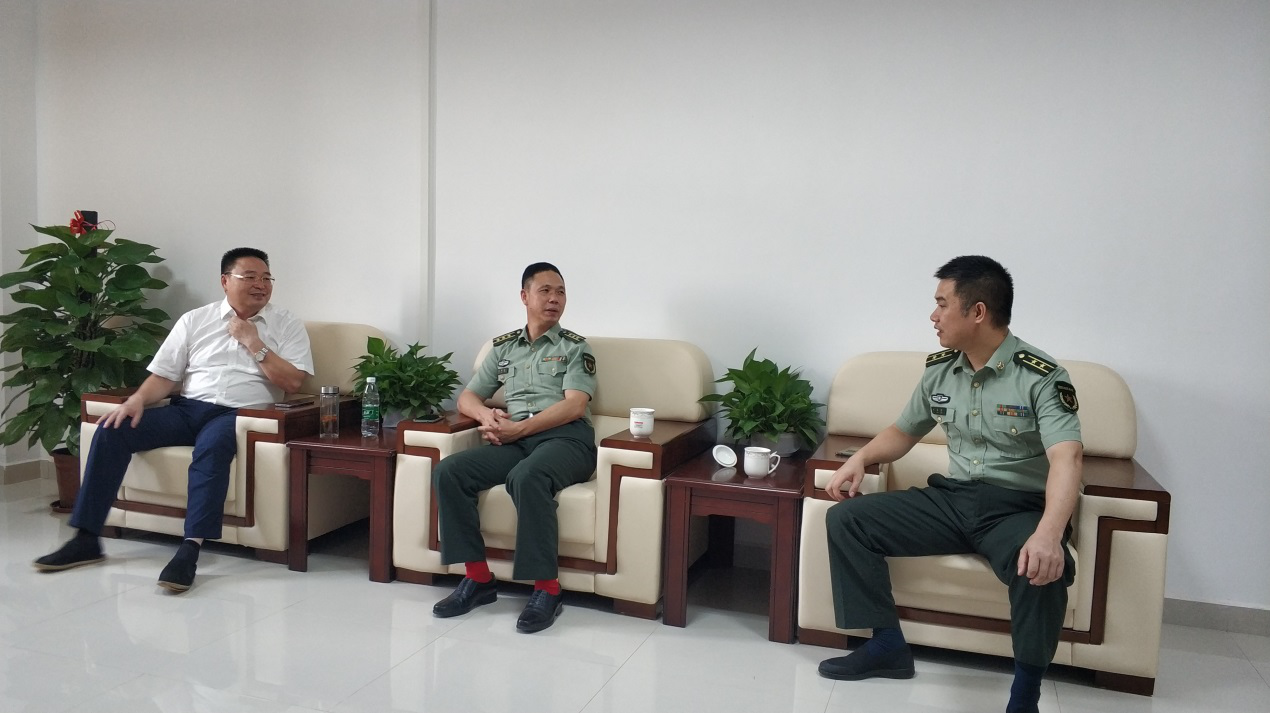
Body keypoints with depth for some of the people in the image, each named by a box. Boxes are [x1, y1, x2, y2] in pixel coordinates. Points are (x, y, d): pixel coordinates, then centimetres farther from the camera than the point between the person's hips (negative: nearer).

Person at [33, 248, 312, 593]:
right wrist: (137, 399, -9)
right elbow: (164, 375, 10)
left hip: (237, 414, -3)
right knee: (112, 429, -18)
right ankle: (87, 538, -10)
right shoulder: (194, 320, 14)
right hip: (186, 408, 4)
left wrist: (253, 343, -5)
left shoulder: (287, 324, 8)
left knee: (212, 444, -38)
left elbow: (292, 381, -2)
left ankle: (189, 550, -38)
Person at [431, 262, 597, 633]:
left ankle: (547, 589, -28)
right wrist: (487, 415, -4)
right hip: (515, 438, 5)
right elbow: (467, 398, 21)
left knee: (526, 477, -38)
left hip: (566, 438, -4)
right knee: (449, 471, -21)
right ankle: (479, 578, -14)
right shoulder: (503, 347, 21)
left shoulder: (575, 347, 9)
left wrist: (518, 429, -15)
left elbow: (574, 406, -6)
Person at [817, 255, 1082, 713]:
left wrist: (1048, 534, -46)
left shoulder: (1042, 378, -14)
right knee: (845, 519, -9)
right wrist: (860, 459, -2)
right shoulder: (939, 370, 5)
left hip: (1017, 507, -5)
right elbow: (902, 431, 20)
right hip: (951, 498, 6)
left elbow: (1066, 459, -27)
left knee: (1041, 567, -39)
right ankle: (887, 646, 0)